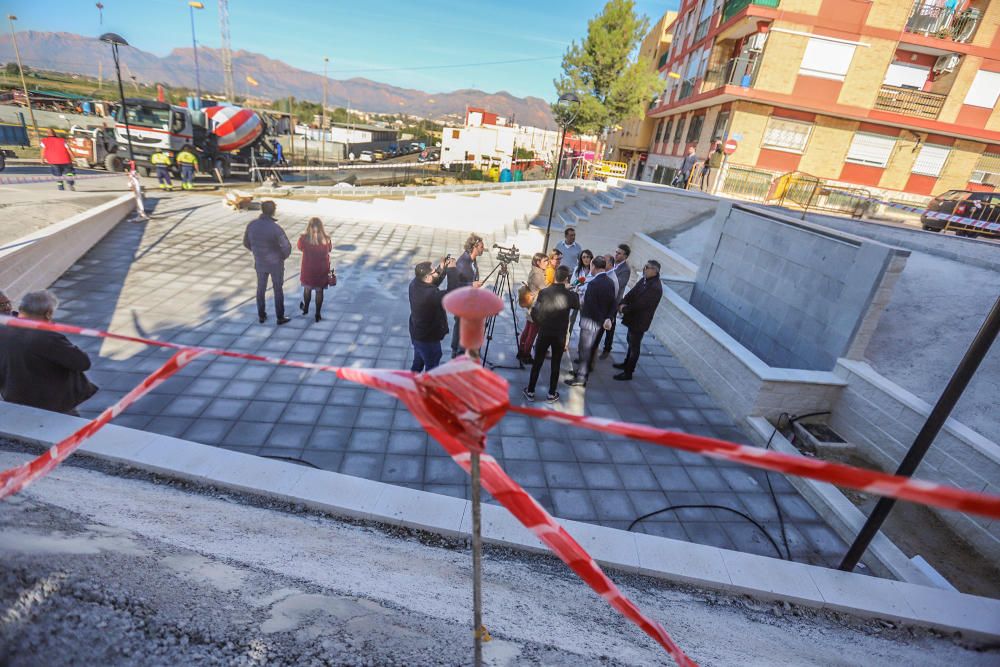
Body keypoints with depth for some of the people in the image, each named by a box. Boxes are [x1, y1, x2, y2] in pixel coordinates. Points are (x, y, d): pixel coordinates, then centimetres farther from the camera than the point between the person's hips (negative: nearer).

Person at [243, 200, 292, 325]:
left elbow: (246, 243, 3)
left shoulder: (252, 225, -10)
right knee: (278, 290, 12)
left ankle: (261, 316, 32)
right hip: (275, 263, -4)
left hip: (260, 263, 4)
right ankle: (280, 317, 22)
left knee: (261, 289, 20)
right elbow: (287, 247, -23)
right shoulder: (276, 228, -26)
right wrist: (284, 256, 0)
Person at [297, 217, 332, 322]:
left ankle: (305, 308, 44)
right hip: (322, 270, 0)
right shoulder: (326, 240, -17)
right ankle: (318, 314, 22)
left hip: (307, 269, 0)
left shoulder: (303, 239, -17)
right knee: (319, 291, 13)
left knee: (307, 289, 23)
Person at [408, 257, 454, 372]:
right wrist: (451, 269, -26)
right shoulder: (430, 294, -36)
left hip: (417, 334, 8)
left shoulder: (414, 284, -10)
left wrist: (442, 268, -6)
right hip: (428, 338, -8)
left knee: (418, 364, 28)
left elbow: (433, 284, 7)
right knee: (431, 367, 15)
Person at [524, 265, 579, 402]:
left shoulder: (543, 292, -8)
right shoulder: (570, 295, -10)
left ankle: (530, 391, 19)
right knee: (555, 364, 10)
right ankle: (552, 394, 19)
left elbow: (534, 312, -5)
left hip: (544, 333, 1)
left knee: (537, 362, 11)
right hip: (560, 335, -1)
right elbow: (580, 306, 10)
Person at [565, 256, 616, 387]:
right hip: (601, 321, 8)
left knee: (584, 349, 3)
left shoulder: (593, 284, -23)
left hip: (590, 321, -8)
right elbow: (612, 303, 2)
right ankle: (582, 370, 37)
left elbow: (588, 305, -23)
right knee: (589, 347, 22)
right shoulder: (610, 282, 2)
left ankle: (580, 378, 12)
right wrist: (609, 318, -2)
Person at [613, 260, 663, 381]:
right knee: (631, 342, 23)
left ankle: (628, 373, 16)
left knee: (634, 346, 4)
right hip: (634, 318, 9)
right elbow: (631, 293, 3)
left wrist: (624, 309, -15)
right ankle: (627, 364, 42)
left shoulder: (655, 288, -27)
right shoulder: (644, 280, 0)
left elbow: (640, 304, -27)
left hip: (640, 321, -9)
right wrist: (623, 303, -13)